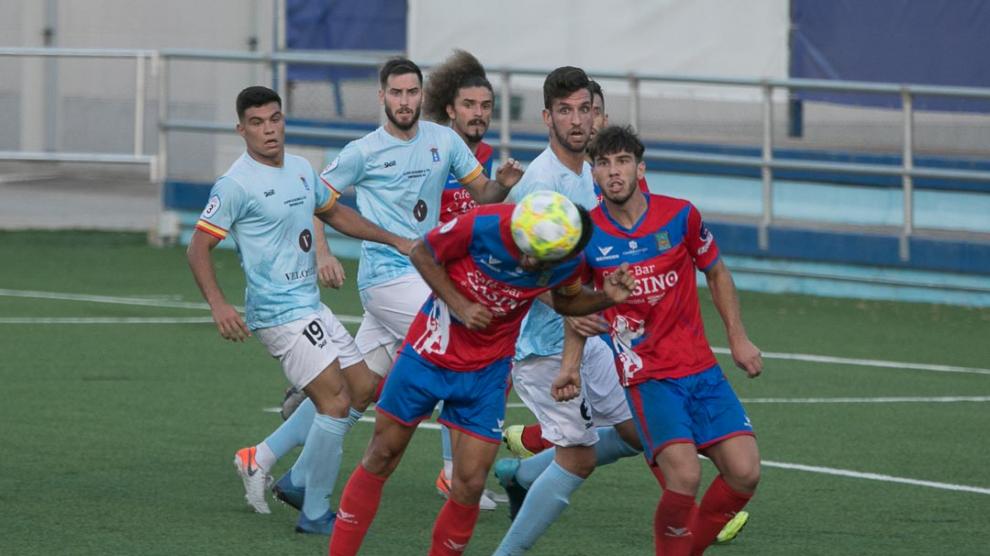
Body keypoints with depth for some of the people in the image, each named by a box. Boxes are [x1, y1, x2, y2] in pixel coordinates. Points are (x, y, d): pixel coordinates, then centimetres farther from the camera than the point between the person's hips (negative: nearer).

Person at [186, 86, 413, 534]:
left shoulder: (301, 170, 10)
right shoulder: (235, 185, -13)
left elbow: (335, 213, 27)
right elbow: (199, 248, -13)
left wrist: (394, 240, 24)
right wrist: (218, 305, -25)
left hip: (310, 305, 9)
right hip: (280, 312, -9)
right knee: (336, 401, -14)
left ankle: (297, 482, 17)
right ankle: (315, 514, -6)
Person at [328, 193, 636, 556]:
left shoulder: (568, 264, -17)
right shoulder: (485, 226, -26)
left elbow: (564, 300, 7)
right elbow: (422, 253, -9)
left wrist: (606, 298, -13)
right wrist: (460, 306, -19)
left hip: (487, 372, 1)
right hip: (430, 352, -1)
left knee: (470, 484, -6)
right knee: (382, 458, 7)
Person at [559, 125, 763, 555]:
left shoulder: (679, 215, -2)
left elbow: (716, 273, 14)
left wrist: (738, 338, 9)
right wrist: (570, 364, -3)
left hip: (701, 369, 3)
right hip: (646, 375, -3)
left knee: (744, 471, -10)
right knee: (684, 475, -24)